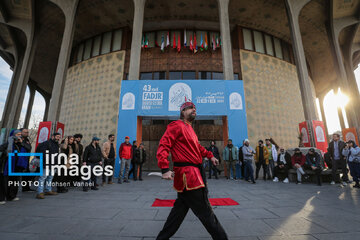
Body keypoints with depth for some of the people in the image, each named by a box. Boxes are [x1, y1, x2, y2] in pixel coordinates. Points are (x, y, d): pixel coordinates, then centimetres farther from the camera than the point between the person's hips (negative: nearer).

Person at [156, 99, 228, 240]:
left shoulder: (189, 129, 22)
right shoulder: (177, 125, -10)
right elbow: (163, 146, -18)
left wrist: (210, 155, 29)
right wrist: (165, 169, -27)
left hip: (194, 173, 10)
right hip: (187, 174, -10)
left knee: (180, 208, 17)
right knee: (206, 212, 0)